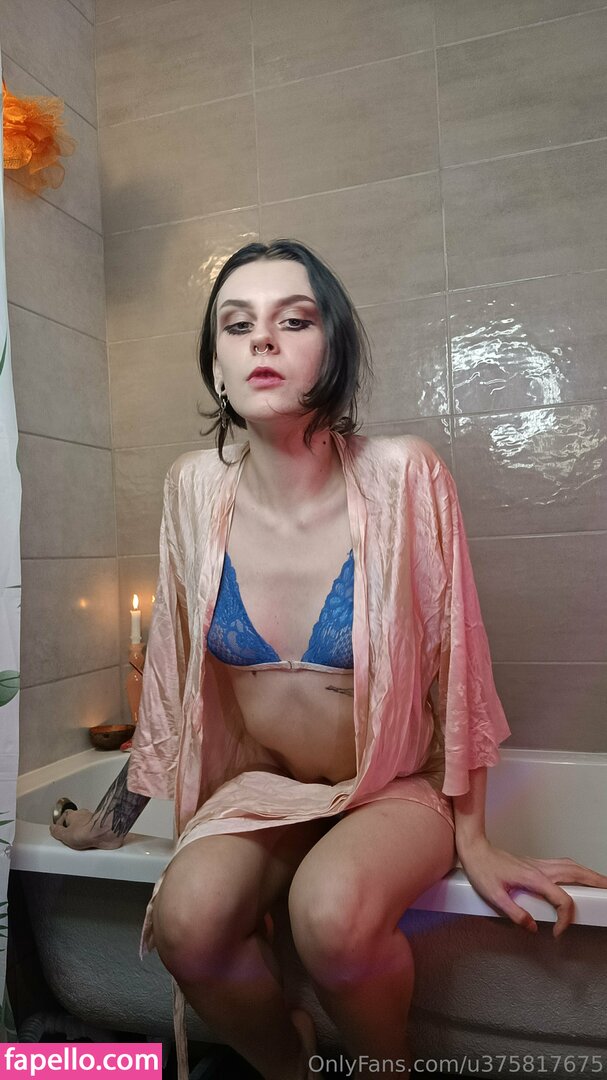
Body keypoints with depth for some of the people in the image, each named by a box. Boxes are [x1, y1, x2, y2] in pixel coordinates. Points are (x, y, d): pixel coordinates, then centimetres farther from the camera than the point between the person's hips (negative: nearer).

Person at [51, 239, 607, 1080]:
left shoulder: (403, 476, -17)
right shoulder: (195, 487, -7)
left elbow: (454, 661, -8)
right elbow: (173, 664, 4)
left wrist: (472, 839, -5)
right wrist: (119, 812, 12)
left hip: (396, 788, -2)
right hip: (261, 784, 3)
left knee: (331, 912, -31)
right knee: (186, 921, -26)